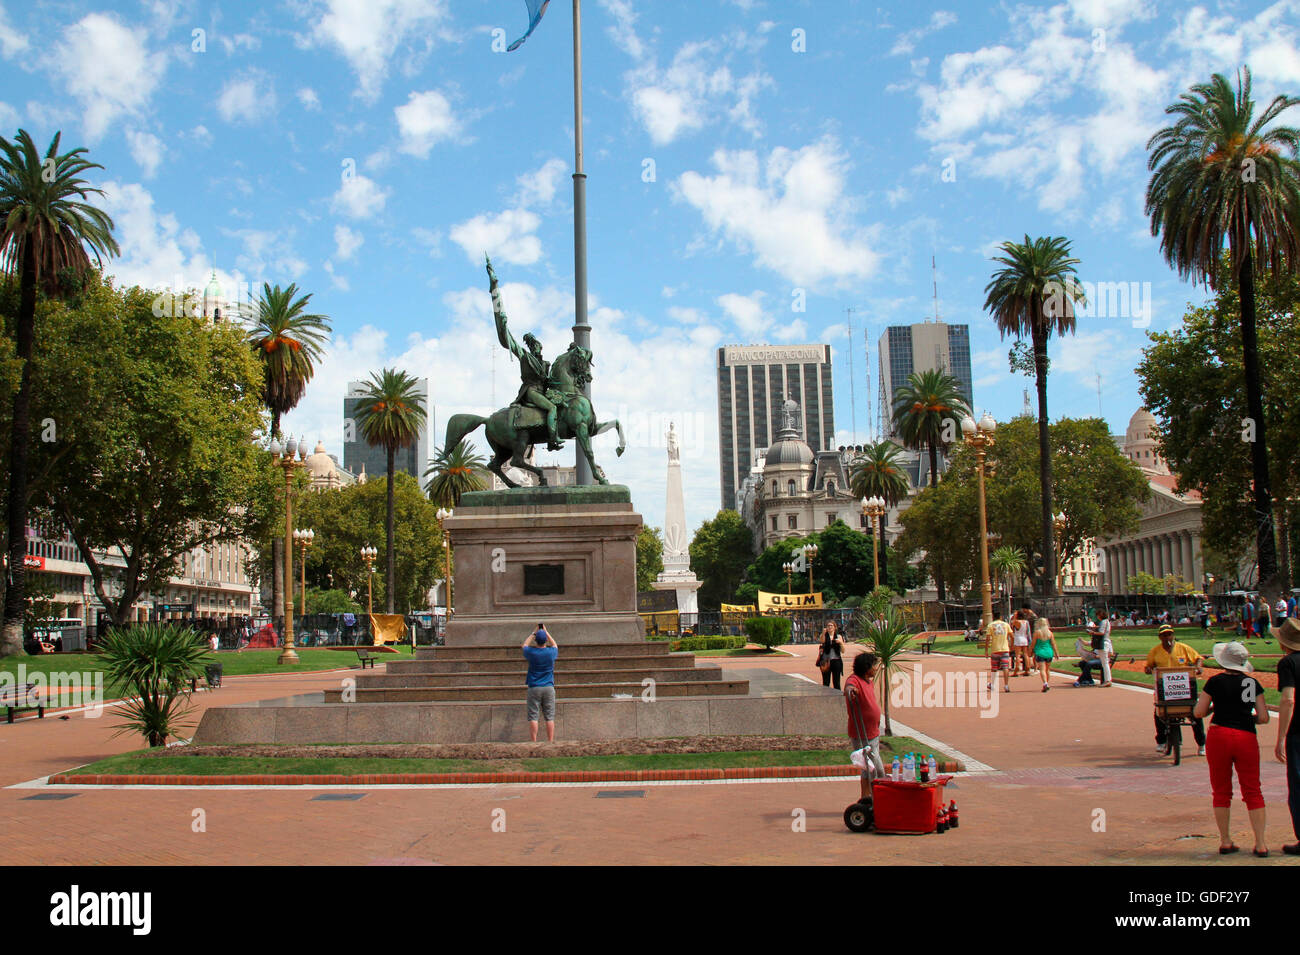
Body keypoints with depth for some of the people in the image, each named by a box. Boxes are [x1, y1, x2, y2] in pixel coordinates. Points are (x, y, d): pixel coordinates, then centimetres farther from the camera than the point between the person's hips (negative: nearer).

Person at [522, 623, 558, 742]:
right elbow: (554, 645, 24)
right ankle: (550, 741, 1)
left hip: (534, 688, -1)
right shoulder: (551, 652, -1)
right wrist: (545, 632, 28)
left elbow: (525, 645, 20)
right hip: (549, 687, 1)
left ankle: (534, 742, -4)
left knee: (533, 717, 0)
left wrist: (534, 633, 24)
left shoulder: (531, 652, -5)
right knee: (549, 717, 3)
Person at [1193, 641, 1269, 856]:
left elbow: (1198, 713, 1)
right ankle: (1260, 844, 4)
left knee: (1221, 792, 9)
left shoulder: (1216, 682, -1)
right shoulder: (1253, 683, 5)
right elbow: (1263, 718, 4)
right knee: (1253, 791, 8)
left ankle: (1225, 842, 13)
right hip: (1247, 738, 2)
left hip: (1219, 735, -1)